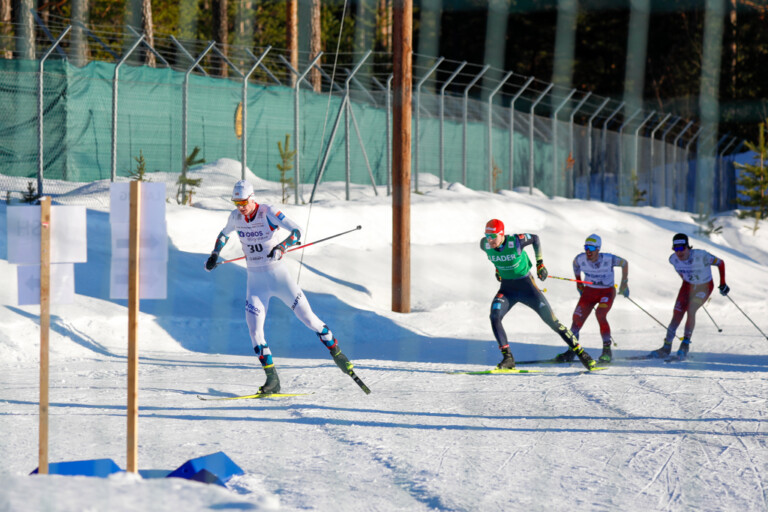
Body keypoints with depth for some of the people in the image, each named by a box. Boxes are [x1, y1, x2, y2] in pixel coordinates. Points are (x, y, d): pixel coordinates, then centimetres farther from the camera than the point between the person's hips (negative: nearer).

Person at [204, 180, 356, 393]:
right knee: (254, 329, -9)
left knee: (307, 317, -1)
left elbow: (296, 231, -24)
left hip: (278, 275, -4)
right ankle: (272, 379, -4)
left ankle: (336, 352, 19)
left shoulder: (268, 213, -16)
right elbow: (224, 234, 22)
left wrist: (281, 246, -39)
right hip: (255, 280, 4)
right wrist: (215, 255, 12)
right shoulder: (235, 217, 0)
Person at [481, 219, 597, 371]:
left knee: (551, 320, -3)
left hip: (526, 285, -3)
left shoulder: (515, 241, -24)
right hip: (507, 288, 4)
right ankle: (508, 358, -14)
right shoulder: (485, 245, -12)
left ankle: (581, 353, 8)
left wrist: (540, 263, -3)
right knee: (494, 317, -22)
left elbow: (535, 238, -3)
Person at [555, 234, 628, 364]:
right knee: (577, 318, -8)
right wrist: (578, 281, 16)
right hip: (589, 291, 4)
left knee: (600, 315, -28)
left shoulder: (608, 259, -23)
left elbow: (624, 263, -5)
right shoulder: (580, 259, -14)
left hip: (607, 292, -4)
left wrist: (624, 283, -1)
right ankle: (571, 351, 3)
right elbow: (575, 264, 11)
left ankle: (607, 350, -17)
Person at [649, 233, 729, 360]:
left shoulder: (700, 256, -34)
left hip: (704, 287, -4)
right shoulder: (673, 259, -18)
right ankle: (666, 347, 1)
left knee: (691, 311, -24)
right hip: (688, 285, 4)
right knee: (677, 313, -7)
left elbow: (720, 263, -19)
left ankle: (685, 345, -13)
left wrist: (723, 284, -14)